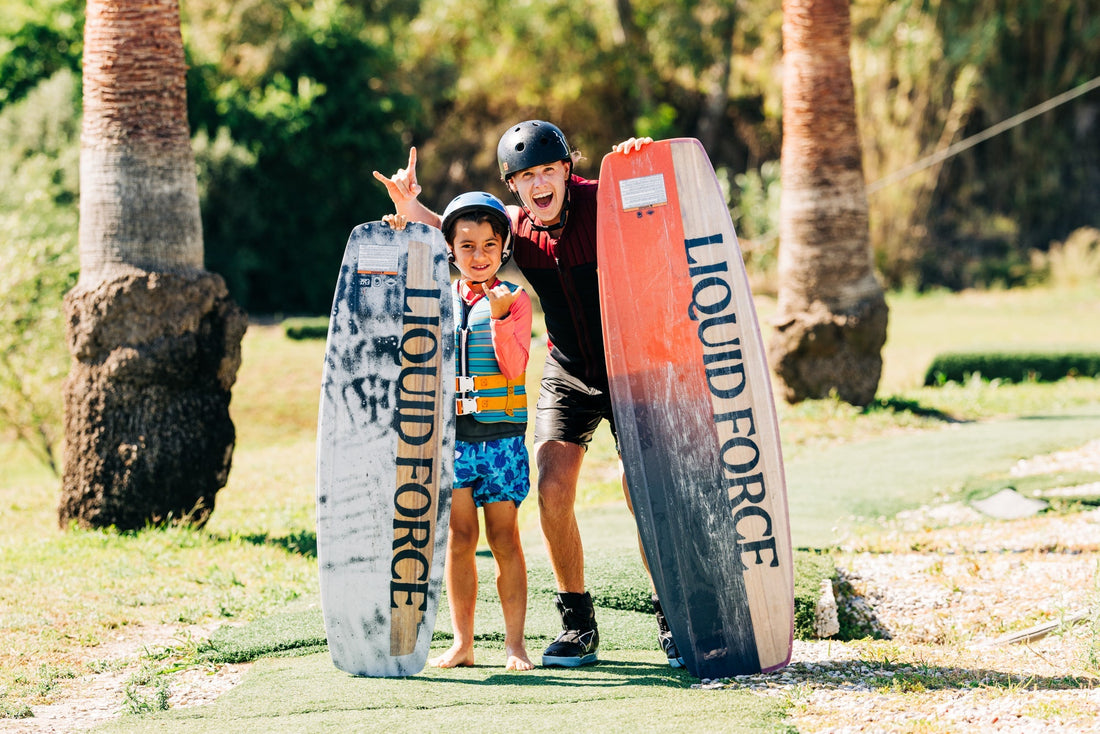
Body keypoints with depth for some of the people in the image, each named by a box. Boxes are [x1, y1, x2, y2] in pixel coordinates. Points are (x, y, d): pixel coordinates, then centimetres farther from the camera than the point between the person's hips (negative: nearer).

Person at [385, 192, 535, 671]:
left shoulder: (514, 300, 1)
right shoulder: (440, 299, 10)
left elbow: (515, 367, -9)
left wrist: (499, 318, -23)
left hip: (501, 435, -2)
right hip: (450, 435, 2)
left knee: (503, 537, -1)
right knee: (460, 537, 1)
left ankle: (515, 644, 4)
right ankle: (462, 643, 7)